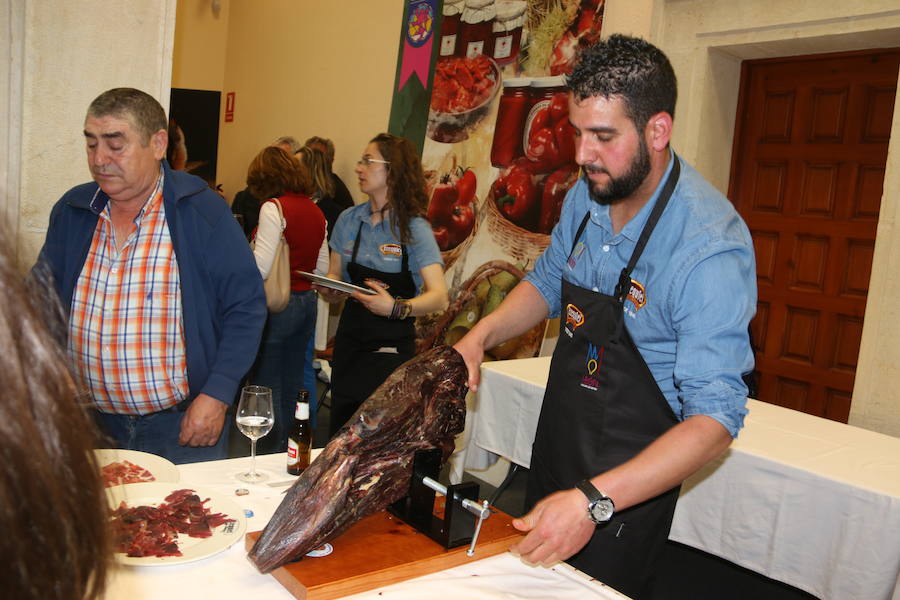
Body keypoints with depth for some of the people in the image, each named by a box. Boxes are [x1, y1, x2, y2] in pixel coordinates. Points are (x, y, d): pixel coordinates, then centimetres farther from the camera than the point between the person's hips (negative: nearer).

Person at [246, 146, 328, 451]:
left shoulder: (273, 208, -13)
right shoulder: (315, 211, 8)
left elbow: (260, 268, -19)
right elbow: (323, 268, 13)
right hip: (307, 301, 8)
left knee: (267, 384, 5)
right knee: (293, 382, 17)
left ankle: (273, 452, 13)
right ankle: (292, 453, 28)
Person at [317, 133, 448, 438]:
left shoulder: (415, 229, -9)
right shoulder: (349, 220, 6)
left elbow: (439, 296, -18)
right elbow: (335, 276, 13)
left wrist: (396, 308, -34)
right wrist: (327, 288, -10)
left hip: (392, 347, -4)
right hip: (350, 339, 4)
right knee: (340, 433, 9)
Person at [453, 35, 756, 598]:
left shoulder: (711, 247, -28)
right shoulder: (586, 195, -6)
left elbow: (714, 418, -30)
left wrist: (594, 501, -40)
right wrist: (481, 335, -7)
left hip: (632, 481, -7)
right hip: (556, 445, 7)